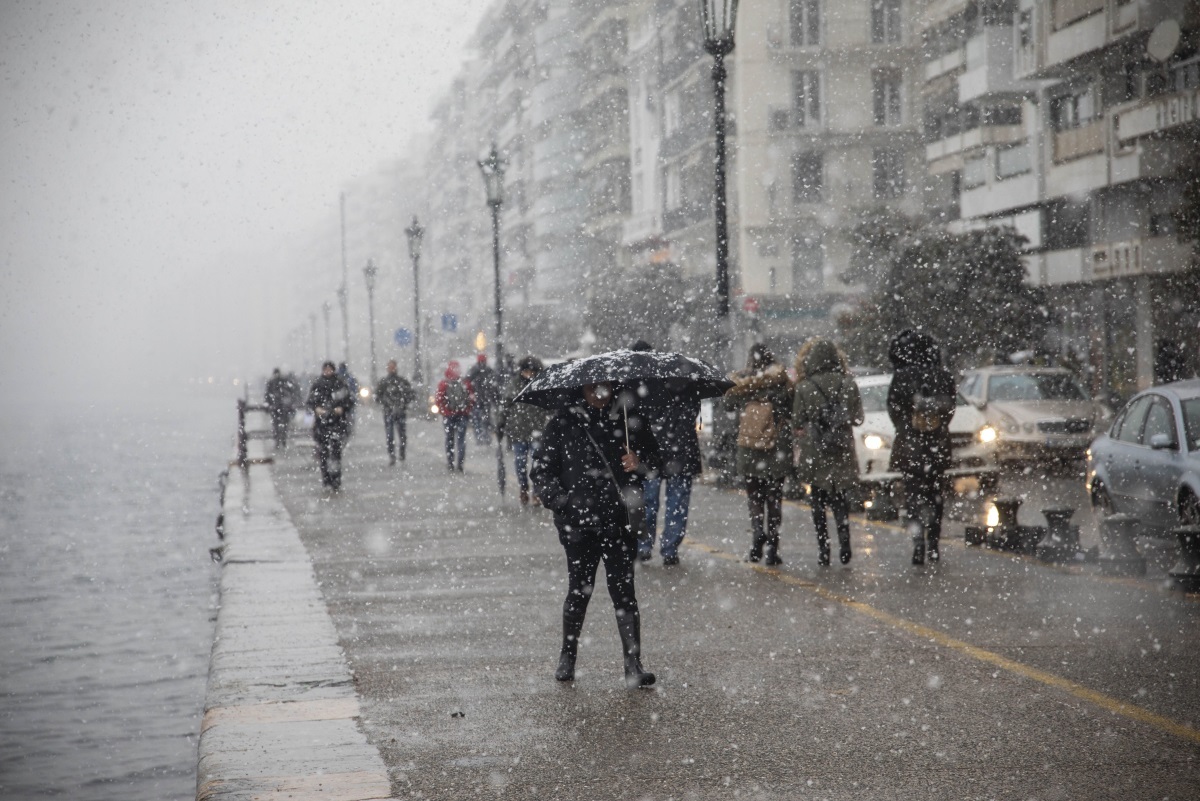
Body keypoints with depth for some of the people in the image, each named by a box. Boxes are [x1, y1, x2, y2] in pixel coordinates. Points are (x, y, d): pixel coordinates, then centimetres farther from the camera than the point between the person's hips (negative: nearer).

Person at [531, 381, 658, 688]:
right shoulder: (564, 422, 4)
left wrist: (639, 463, -6)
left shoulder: (625, 419, 10)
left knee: (623, 590, -3)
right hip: (578, 521, -1)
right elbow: (541, 469, 4)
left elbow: (649, 453, 17)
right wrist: (559, 500, -10)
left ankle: (634, 666, -1)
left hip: (619, 521, 1)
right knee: (580, 590, 5)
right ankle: (567, 658, 24)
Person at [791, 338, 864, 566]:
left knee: (818, 502, 8)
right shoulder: (848, 385, -2)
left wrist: (797, 448, 11)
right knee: (840, 499, 13)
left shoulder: (804, 388, -8)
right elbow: (857, 417, 5)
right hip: (842, 453, 2)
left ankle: (823, 551, 4)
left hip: (814, 453, -2)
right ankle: (844, 541, -5)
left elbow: (797, 423, -3)